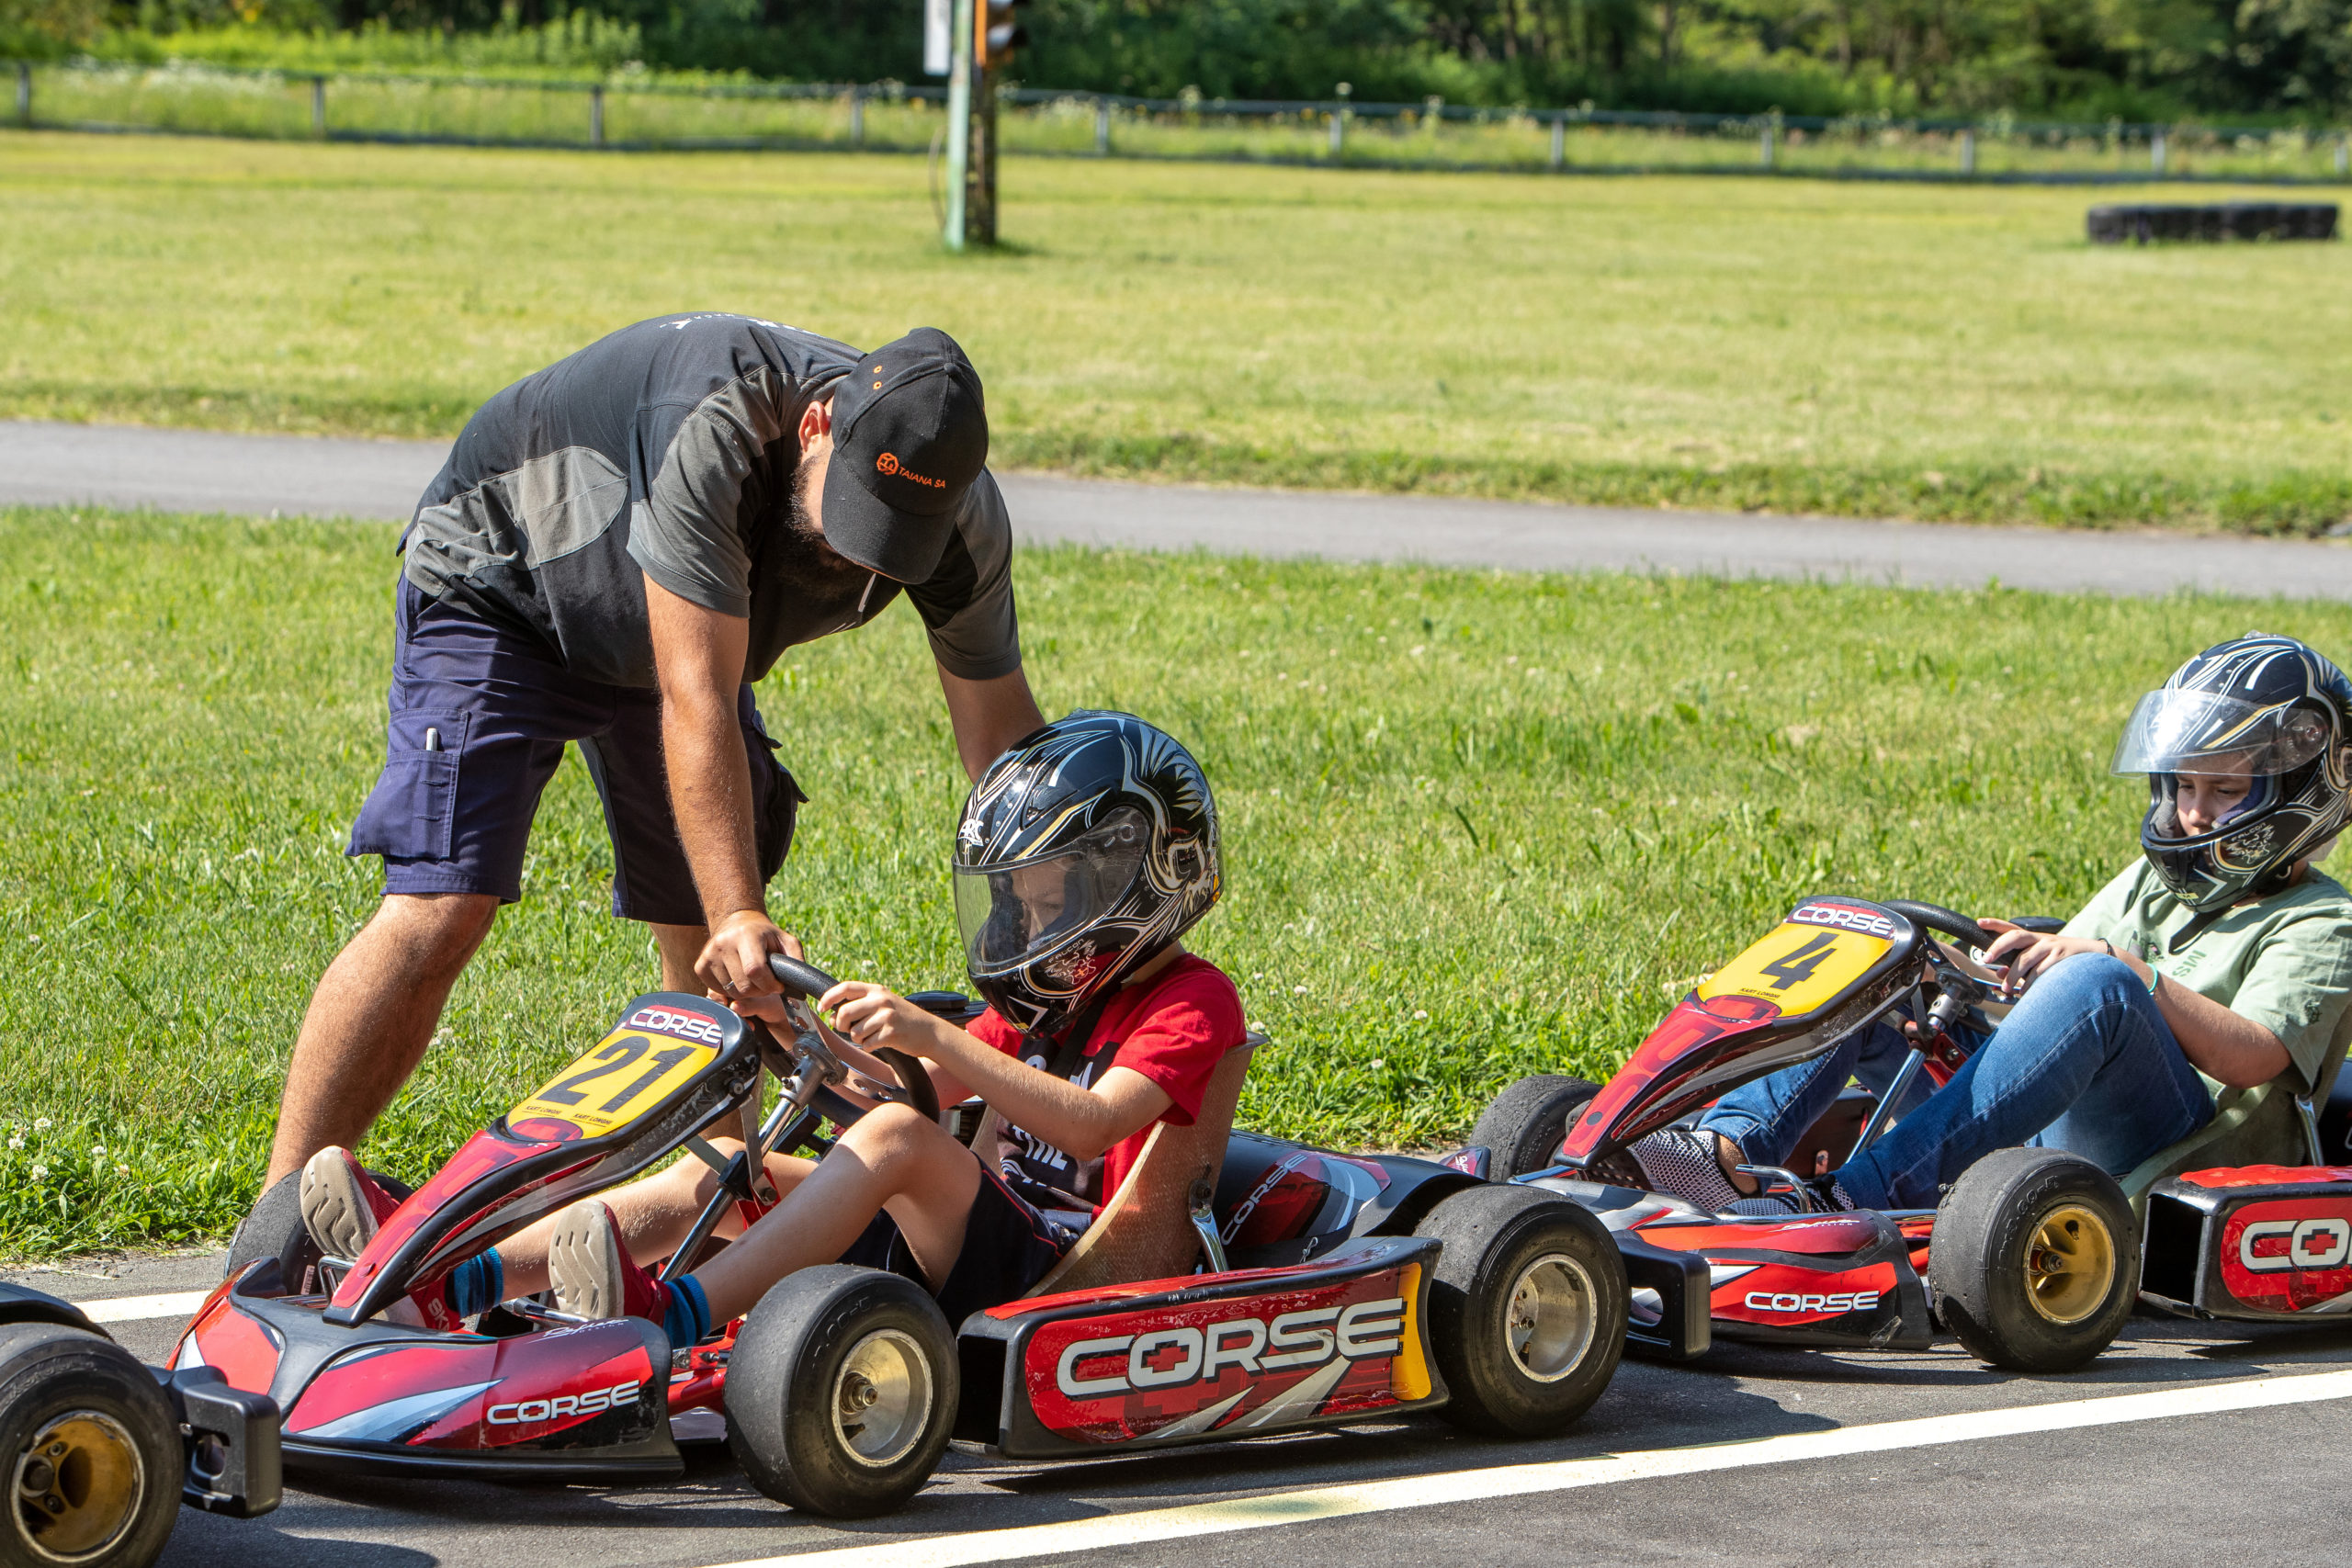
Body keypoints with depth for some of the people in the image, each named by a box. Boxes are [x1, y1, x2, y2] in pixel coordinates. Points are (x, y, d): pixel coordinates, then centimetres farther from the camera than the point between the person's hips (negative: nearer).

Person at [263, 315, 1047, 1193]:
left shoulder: (965, 522, -22)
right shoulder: (712, 428, -41)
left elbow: (1003, 741, -12)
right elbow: (696, 701, -42)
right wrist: (738, 914, -48)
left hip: (669, 628, 6)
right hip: (501, 585, -6)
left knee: (710, 951, -1)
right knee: (442, 907, -20)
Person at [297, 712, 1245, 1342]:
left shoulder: (1192, 1004, -1)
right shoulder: (1050, 1005, 27)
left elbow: (1093, 1124, -20)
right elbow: (901, 1083, 25)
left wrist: (932, 1036, -29)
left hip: (1058, 1277, -8)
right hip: (950, 1250, 8)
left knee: (897, 1142, -32)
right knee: (720, 1172, -6)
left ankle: (678, 1320, -50)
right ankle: (455, 1286, -23)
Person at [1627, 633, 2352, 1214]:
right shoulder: (2150, 883, 30)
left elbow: (2252, 1057, -11)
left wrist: (2130, 969, -20)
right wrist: (2006, 965, 1)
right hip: (2027, 1129, 7)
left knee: (2096, 984, -36)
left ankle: (1859, 1193, -50)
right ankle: (1730, 1148, -31)